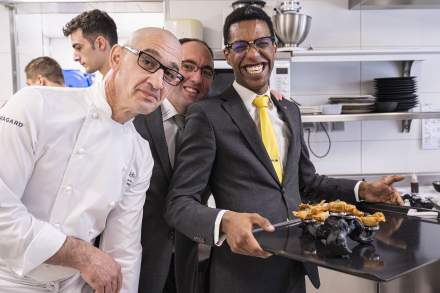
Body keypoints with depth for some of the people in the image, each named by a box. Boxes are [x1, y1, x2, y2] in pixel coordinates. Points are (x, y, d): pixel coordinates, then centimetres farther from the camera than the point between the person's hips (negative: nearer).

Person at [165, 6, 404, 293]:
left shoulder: (290, 110, 9)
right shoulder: (208, 114, -11)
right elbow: (179, 203, -14)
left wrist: (362, 190, 5)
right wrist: (225, 221, -32)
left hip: (296, 266, 6)